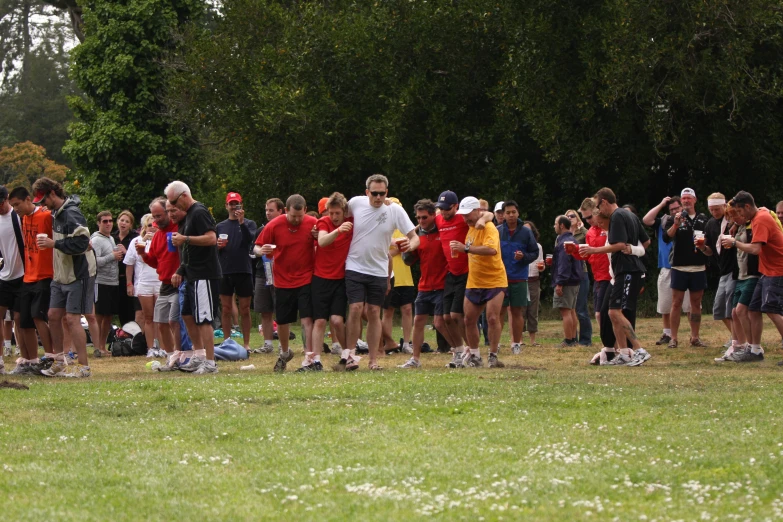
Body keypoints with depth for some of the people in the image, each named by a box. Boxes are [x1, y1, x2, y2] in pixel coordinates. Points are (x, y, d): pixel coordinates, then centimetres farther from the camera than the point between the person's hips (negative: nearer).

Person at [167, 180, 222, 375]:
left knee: (203, 319, -9)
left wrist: (185, 239, -23)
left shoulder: (199, 213, -14)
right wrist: (180, 271, 20)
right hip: (192, 275, 11)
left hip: (204, 276, -11)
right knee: (188, 315, 15)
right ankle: (198, 356, 22)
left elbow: (211, 238, -25)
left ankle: (210, 363, -8)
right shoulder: (189, 215, 18)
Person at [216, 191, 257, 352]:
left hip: (244, 272, -2)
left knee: (245, 310, 1)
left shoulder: (249, 224, 5)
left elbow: (249, 239, -14)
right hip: (224, 272, 2)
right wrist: (217, 246, -6)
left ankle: (246, 343, 5)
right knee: (226, 310, 3)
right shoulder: (220, 226, 13)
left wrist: (241, 222, -25)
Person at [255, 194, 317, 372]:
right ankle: (284, 353, 35)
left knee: (307, 318, -13)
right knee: (282, 321, 11)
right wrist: (262, 251, -23)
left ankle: (309, 355, -11)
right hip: (283, 280, 1)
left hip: (306, 279, -1)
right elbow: (257, 247, 0)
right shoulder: (274, 226, -8)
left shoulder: (313, 224, -7)